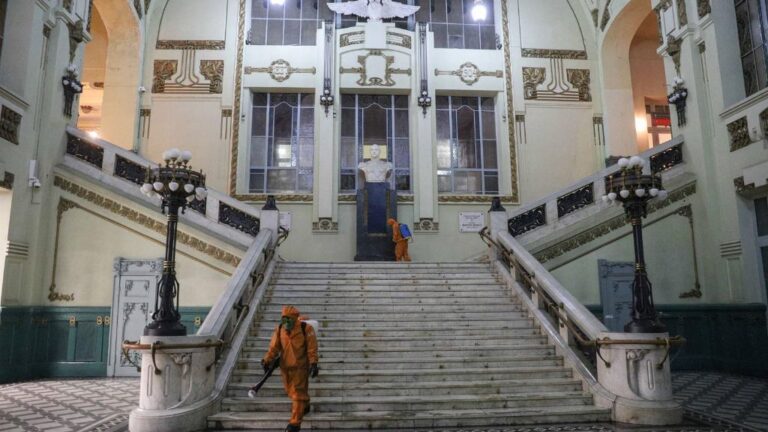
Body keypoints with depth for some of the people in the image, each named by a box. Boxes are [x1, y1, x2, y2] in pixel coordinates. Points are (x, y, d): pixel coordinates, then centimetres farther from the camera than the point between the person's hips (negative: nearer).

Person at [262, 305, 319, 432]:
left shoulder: (306, 329, -17)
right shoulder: (279, 329, -4)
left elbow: (312, 348, -14)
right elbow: (274, 347, -2)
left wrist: (313, 363, -22)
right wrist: (267, 360, -12)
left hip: (301, 366, -5)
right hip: (285, 366, 5)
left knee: (298, 393, -5)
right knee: (290, 390, 21)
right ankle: (304, 406, 49)